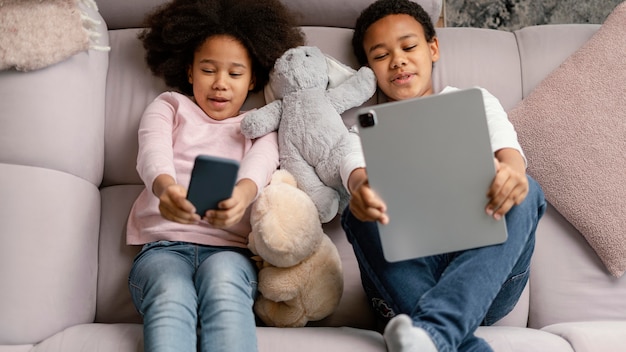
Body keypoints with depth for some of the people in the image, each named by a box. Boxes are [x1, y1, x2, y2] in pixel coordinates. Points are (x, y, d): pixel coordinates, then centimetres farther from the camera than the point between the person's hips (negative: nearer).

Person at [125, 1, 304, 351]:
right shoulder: (169, 106, 23)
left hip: (229, 249, 0)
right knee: (170, 300, -35)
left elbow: (260, 163, -3)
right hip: (164, 246, 0)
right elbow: (152, 154, -1)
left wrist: (241, 194, -32)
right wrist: (166, 188, -29)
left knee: (223, 287, -36)